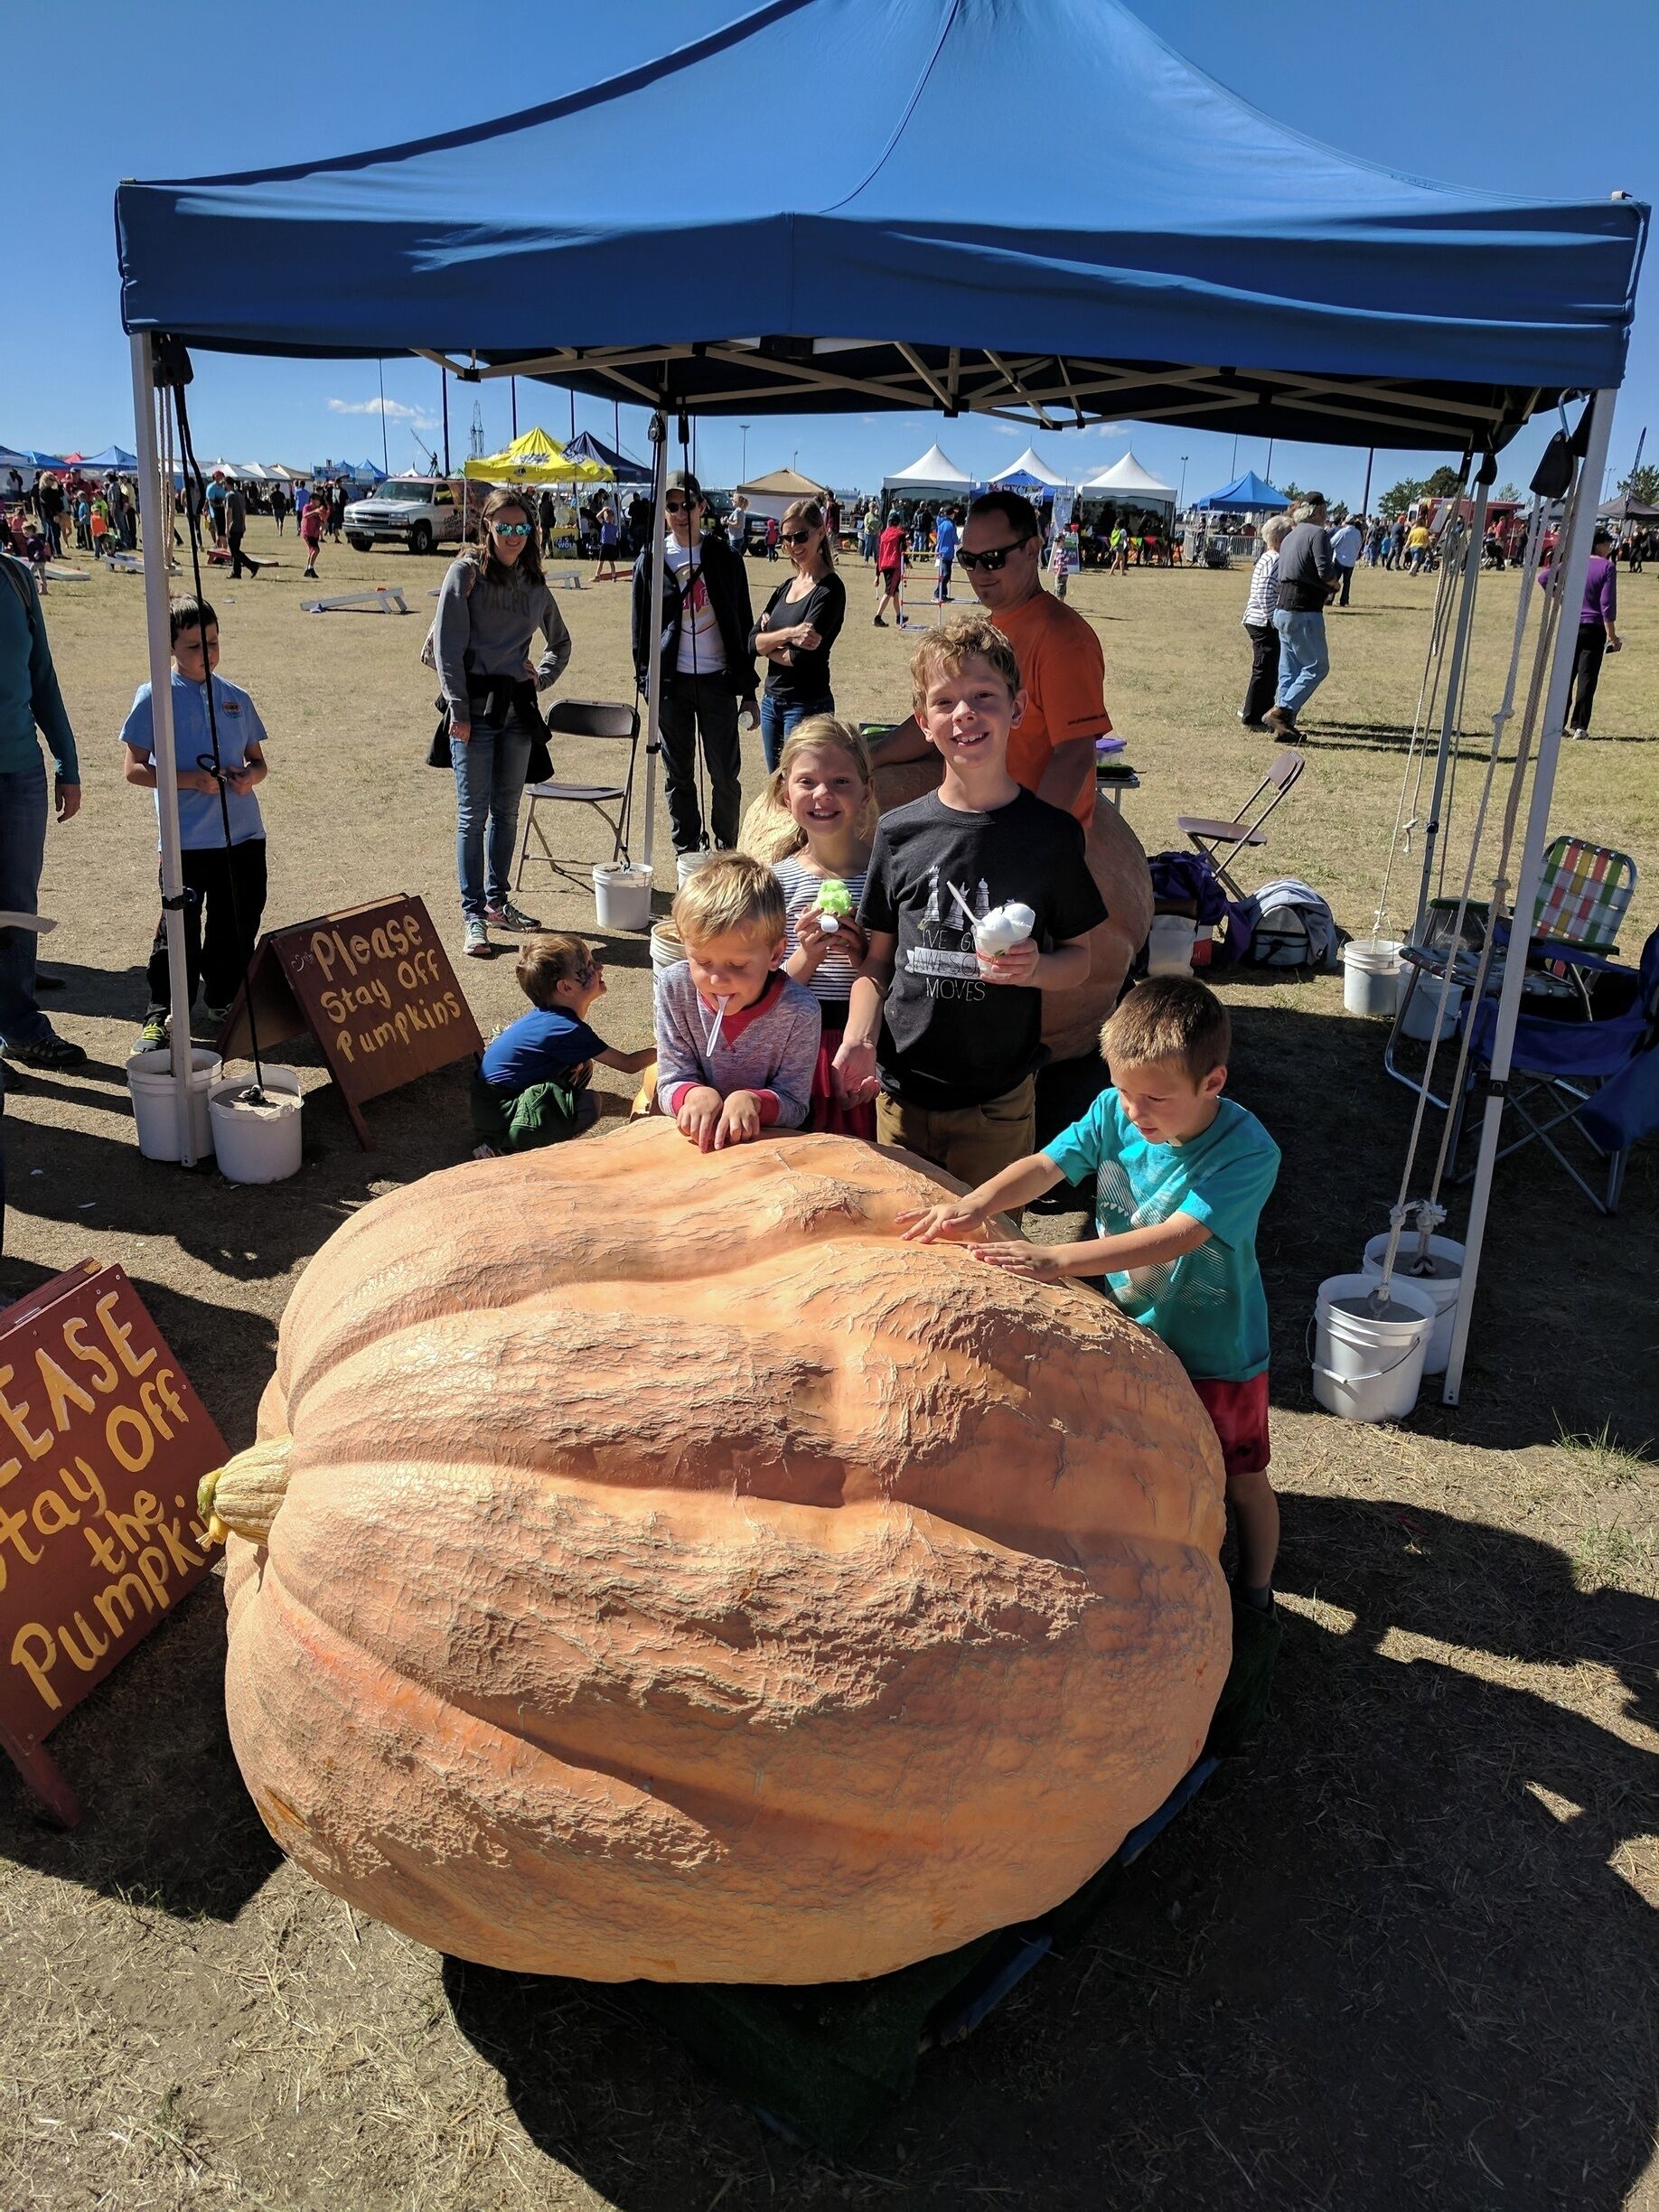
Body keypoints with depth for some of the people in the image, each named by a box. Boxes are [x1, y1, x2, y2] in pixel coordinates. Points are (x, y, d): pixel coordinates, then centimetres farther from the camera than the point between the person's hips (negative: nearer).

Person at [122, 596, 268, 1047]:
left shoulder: (236, 698, 10)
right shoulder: (155, 698, -2)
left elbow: (258, 760, 18)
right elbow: (135, 769, -4)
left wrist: (249, 776, -5)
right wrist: (190, 779, -17)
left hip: (244, 834, 4)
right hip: (186, 839, -4)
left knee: (238, 925, 9)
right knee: (180, 928, -1)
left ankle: (224, 1003, 27)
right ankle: (161, 1013, 13)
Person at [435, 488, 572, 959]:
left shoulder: (533, 581, 12)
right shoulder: (466, 572, -3)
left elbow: (560, 642, 27)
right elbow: (447, 643, -8)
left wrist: (541, 677, 9)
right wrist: (459, 709, -14)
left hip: (517, 705, 5)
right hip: (476, 704, -5)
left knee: (507, 810, 11)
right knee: (474, 812, -4)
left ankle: (497, 901, 23)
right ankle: (474, 915, 0)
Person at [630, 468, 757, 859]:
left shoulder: (725, 558, 3)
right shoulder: (651, 560, 3)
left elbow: (743, 625, 5)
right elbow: (642, 626, 8)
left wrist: (747, 690, 3)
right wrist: (645, 678, 1)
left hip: (718, 680, 0)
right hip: (671, 682, 1)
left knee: (726, 776, 1)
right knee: (679, 776, 8)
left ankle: (728, 851, 16)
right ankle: (687, 853, 18)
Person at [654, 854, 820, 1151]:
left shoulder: (799, 1012, -16)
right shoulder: (675, 989, -9)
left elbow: (794, 1106, -9)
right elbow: (671, 1086, -6)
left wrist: (752, 1101, -29)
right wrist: (694, 1094, -27)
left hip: (771, 1146, -2)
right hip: (695, 1139, 2)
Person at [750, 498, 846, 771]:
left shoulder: (829, 589, -11)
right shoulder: (785, 587, 12)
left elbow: (804, 657, -20)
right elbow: (752, 642, 1)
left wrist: (768, 645, -2)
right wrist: (787, 634, -18)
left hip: (807, 705, -8)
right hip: (771, 701, 8)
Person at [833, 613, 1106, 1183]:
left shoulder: (1052, 834, -4)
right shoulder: (899, 831, 0)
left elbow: (1079, 958, 3)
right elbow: (877, 958, 5)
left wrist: (1035, 968, -18)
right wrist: (859, 1040, -10)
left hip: (998, 1102, -1)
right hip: (898, 1092, 2)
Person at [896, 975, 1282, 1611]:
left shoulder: (1248, 1153, -30)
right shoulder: (1114, 1112, -14)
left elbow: (1175, 1237, -38)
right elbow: (1045, 1165, -20)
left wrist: (1055, 1260, -44)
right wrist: (977, 1203, -41)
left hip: (1216, 1351, -4)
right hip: (1128, 1330, 5)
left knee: (1243, 1483, 15)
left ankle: (1255, 1599, 39)